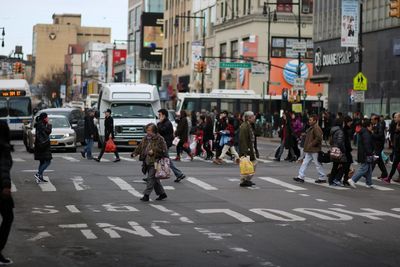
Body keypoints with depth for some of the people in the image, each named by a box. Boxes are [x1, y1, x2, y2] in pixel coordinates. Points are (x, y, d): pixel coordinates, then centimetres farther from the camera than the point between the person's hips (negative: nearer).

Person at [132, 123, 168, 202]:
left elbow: (163, 150, -11)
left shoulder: (159, 139, -9)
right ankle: (162, 193, 26)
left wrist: (154, 152, -19)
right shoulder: (145, 139, 13)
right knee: (155, 179, 14)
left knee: (150, 178, -9)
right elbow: (140, 147, 15)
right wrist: (135, 153, -2)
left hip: (155, 163, -8)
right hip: (147, 162, 8)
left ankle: (146, 195, -7)